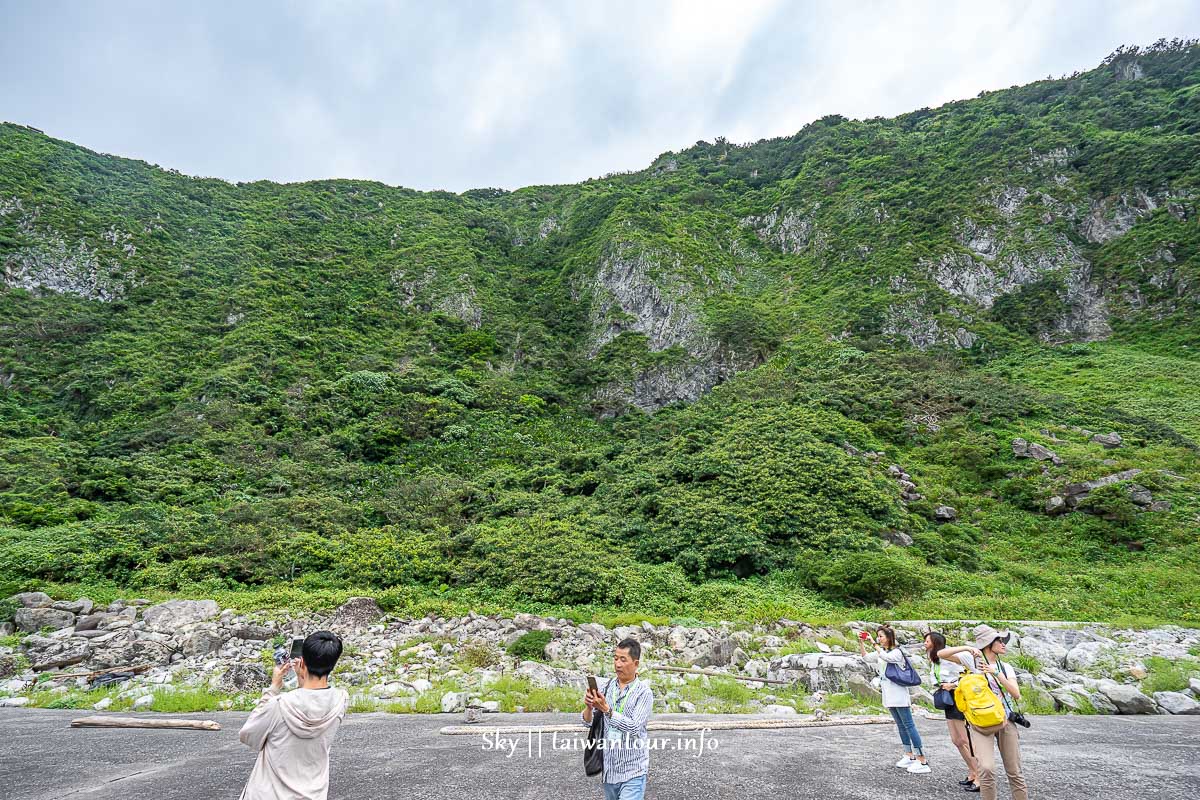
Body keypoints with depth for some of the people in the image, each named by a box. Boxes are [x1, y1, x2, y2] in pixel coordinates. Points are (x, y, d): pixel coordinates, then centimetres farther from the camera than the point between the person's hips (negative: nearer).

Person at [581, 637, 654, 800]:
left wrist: (606, 709, -31)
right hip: (608, 767, 5)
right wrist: (588, 707, -22)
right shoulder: (606, 686, 0)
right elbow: (588, 722, -1)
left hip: (632, 771, -5)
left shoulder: (644, 693, -13)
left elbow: (634, 728, -22)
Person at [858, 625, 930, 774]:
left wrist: (874, 643, -26)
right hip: (888, 694, 8)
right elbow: (866, 658, 7)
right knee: (901, 725, 13)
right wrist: (861, 642, -4)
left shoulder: (896, 652, -11)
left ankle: (923, 762, -7)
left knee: (909, 725, -8)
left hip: (898, 694, -8)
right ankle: (910, 756, 21)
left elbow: (885, 657, -29)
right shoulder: (880, 652, 12)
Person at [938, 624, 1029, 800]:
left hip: (1006, 720, 4)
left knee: (1015, 772, 7)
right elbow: (941, 654, -10)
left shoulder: (1006, 667, 10)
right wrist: (967, 648, -17)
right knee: (987, 769, -17)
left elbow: (1016, 695, -4)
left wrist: (996, 673, -15)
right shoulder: (973, 660, -1)